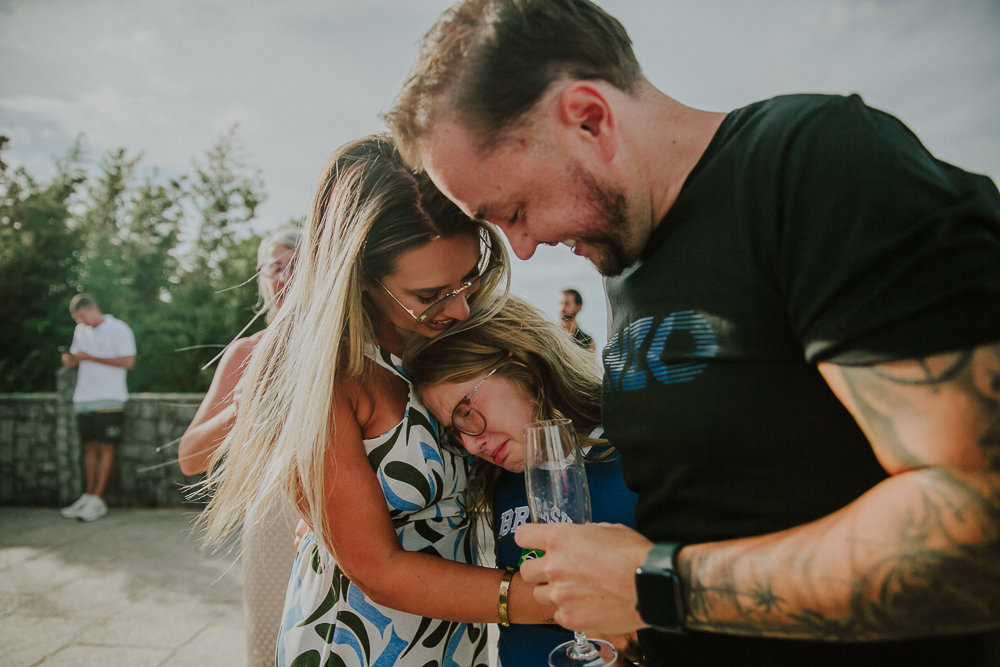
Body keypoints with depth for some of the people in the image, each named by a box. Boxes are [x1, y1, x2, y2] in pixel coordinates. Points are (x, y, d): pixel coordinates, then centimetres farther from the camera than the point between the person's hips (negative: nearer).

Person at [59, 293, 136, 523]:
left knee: (105, 446, -4)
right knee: (89, 446, 9)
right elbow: (75, 356, 23)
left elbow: (128, 362, -13)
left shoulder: (118, 329, -6)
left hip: (109, 399, -6)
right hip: (83, 399, 6)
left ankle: (97, 500, -2)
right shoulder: (81, 331, 15)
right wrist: (70, 359, -2)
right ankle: (87, 496, 15)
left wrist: (91, 358, -14)